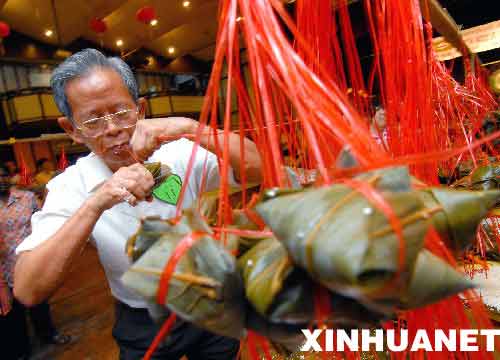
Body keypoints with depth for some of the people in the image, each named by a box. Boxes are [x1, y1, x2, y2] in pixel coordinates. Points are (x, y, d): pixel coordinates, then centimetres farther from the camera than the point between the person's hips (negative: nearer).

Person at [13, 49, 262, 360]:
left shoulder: (180, 153, -15)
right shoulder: (71, 187, -14)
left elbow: (258, 168, -26)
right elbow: (27, 292, -24)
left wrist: (190, 128, -38)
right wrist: (95, 205, -37)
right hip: (142, 330, 0)